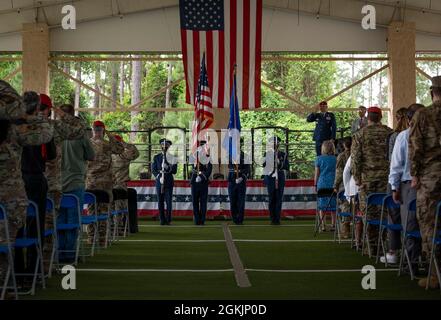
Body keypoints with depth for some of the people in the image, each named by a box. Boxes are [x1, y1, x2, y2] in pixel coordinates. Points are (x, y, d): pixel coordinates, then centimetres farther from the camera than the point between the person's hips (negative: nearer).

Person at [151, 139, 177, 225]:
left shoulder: (172, 158, 7)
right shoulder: (156, 157, 10)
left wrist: (168, 167, -16)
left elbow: (174, 171, 2)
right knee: (160, 202, 1)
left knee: (169, 201, -5)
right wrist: (159, 177, -11)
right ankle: (162, 220, 7)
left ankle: (168, 219, 1)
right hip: (159, 182, 1)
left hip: (169, 182, -1)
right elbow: (153, 170, 5)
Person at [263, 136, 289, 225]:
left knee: (279, 200, 0)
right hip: (271, 179, -1)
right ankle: (273, 219, 7)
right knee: (271, 200, 1)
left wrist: (280, 164, -14)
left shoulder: (283, 155, 7)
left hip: (280, 180, 1)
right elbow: (264, 166, 5)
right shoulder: (267, 154, 4)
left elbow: (287, 167, 3)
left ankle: (277, 219, 5)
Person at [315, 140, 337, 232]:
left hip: (322, 184, 0)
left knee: (322, 205, 4)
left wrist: (315, 185, 10)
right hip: (333, 184, 0)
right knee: (333, 205, 5)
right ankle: (333, 225, 4)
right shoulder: (335, 159, 3)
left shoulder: (319, 159, 1)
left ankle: (322, 225, 0)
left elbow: (317, 173, 2)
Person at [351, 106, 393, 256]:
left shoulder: (359, 135, 1)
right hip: (386, 176, 1)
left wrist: (357, 179, 1)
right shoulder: (389, 133, 4)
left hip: (367, 177, -1)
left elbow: (355, 158, -4)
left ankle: (372, 247, 5)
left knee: (369, 212, 3)